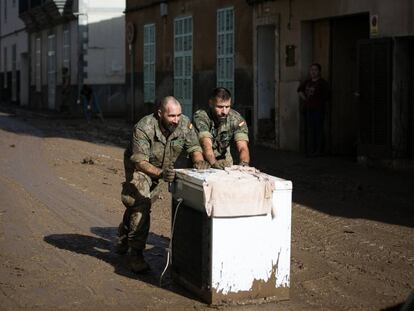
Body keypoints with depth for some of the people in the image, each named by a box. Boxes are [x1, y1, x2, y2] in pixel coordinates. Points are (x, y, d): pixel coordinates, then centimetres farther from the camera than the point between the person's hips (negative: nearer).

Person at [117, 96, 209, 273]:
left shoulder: (185, 124, -23)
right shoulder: (144, 128, -37)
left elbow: (194, 147, -14)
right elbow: (140, 161, -40)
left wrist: (199, 161, -37)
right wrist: (160, 173, -56)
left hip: (162, 168, 5)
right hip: (139, 167, -5)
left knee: (142, 204, 20)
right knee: (140, 205, -21)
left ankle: (123, 240, 45)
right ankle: (135, 253, -12)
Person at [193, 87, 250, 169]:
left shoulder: (236, 119, -13)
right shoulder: (200, 117, -22)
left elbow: (243, 147, -23)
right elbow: (207, 145, -34)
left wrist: (244, 164, -45)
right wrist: (214, 163, -54)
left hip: (224, 160, 1)